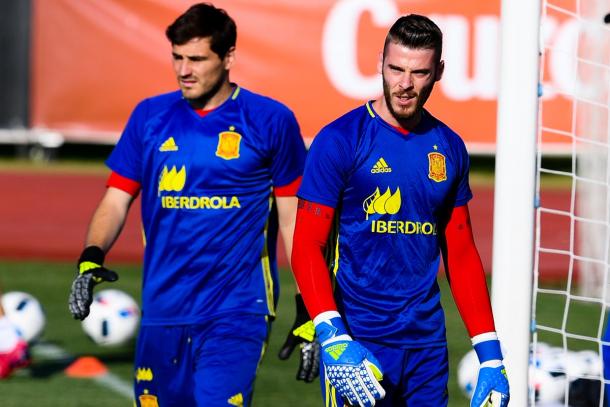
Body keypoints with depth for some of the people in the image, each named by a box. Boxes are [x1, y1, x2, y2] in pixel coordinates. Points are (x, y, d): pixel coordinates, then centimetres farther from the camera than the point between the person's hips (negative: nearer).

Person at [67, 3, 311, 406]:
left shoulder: (270, 121, -1)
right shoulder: (150, 116, 8)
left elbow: (292, 218, 3)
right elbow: (116, 201, 9)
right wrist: (91, 258, -10)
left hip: (236, 311, -4)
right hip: (162, 310, 4)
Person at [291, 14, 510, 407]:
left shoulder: (449, 148, 9)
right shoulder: (340, 140, -5)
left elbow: (461, 256, 15)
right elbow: (307, 248, -8)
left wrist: (491, 356, 9)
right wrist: (332, 338, -21)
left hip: (428, 341, 4)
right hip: (358, 343, -4)